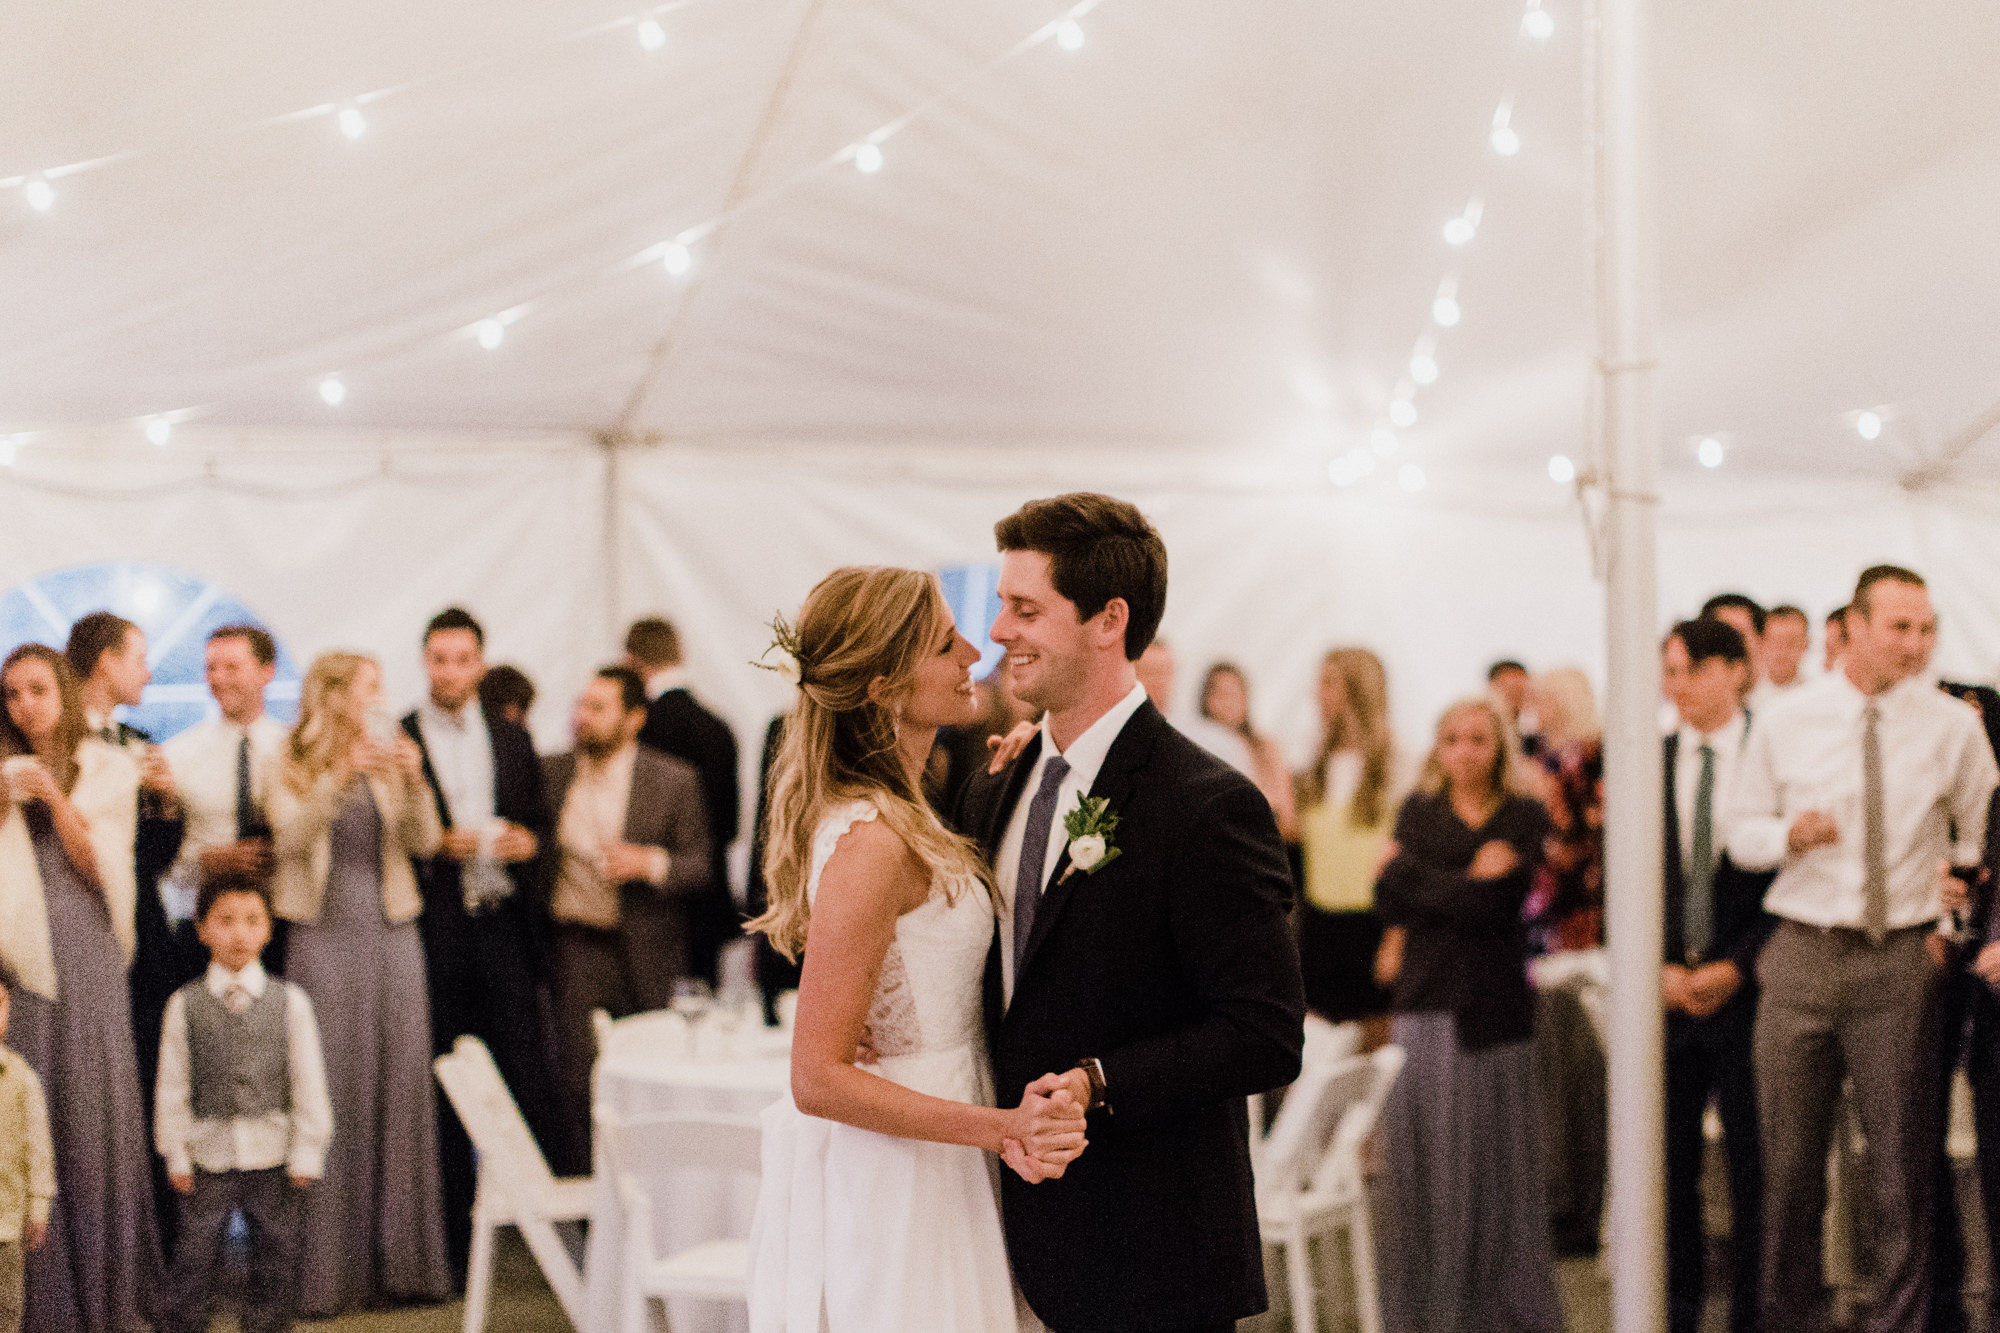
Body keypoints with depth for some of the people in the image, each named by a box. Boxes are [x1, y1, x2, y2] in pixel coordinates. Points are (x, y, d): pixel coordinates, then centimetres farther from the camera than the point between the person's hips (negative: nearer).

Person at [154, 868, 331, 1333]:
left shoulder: (290, 1002, 1)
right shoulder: (184, 1005, 0)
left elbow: (309, 1083, 2)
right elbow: (172, 1085, 2)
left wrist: (306, 1155, -1)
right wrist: (176, 1155, -1)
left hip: (271, 1157, 1)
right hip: (209, 1152, -1)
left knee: (275, 1267, 7)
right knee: (194, 1264, -1)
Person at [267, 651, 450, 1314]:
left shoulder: (389, 766, 12)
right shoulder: (294, 771, 2)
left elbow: (424, 841, 1)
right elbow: (292, 836, -15)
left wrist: (412, 780, -15)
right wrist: (342, 776, -25)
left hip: (393, 936, 4)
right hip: (326, 936, -4)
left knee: (400, 1088, 3)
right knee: (330, 1092, -6)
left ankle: (401, 1259, 9)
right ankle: (325, 1269, -2)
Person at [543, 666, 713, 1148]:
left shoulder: (675, 781, 0)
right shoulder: (551, 773, 8)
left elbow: (702, 868, 0)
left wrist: (650, 863, -17)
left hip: (645, 953, -1)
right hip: (574, 947, 2)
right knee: (577, 1078, -4)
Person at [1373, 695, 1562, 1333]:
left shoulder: (1524, 817, 3)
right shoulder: (1418, 812, 12)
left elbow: (1495, 903, -10)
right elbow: (1389, 903, 1)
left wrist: (1410, 870, -3)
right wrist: (1465, 882, -10)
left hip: (1493, 1005, -2)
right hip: (1424, 1002, 2)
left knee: (1494, 1154, -2)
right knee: (1418, 1154, -1)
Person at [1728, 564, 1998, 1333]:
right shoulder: (1785, 722, 4)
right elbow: (1742, 832, 9)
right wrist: (1789, 834, -12)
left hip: (1902, 960, -1)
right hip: (1803, 953, 1)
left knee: (1902, 1162, 2)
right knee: (1789, 1158, 6)